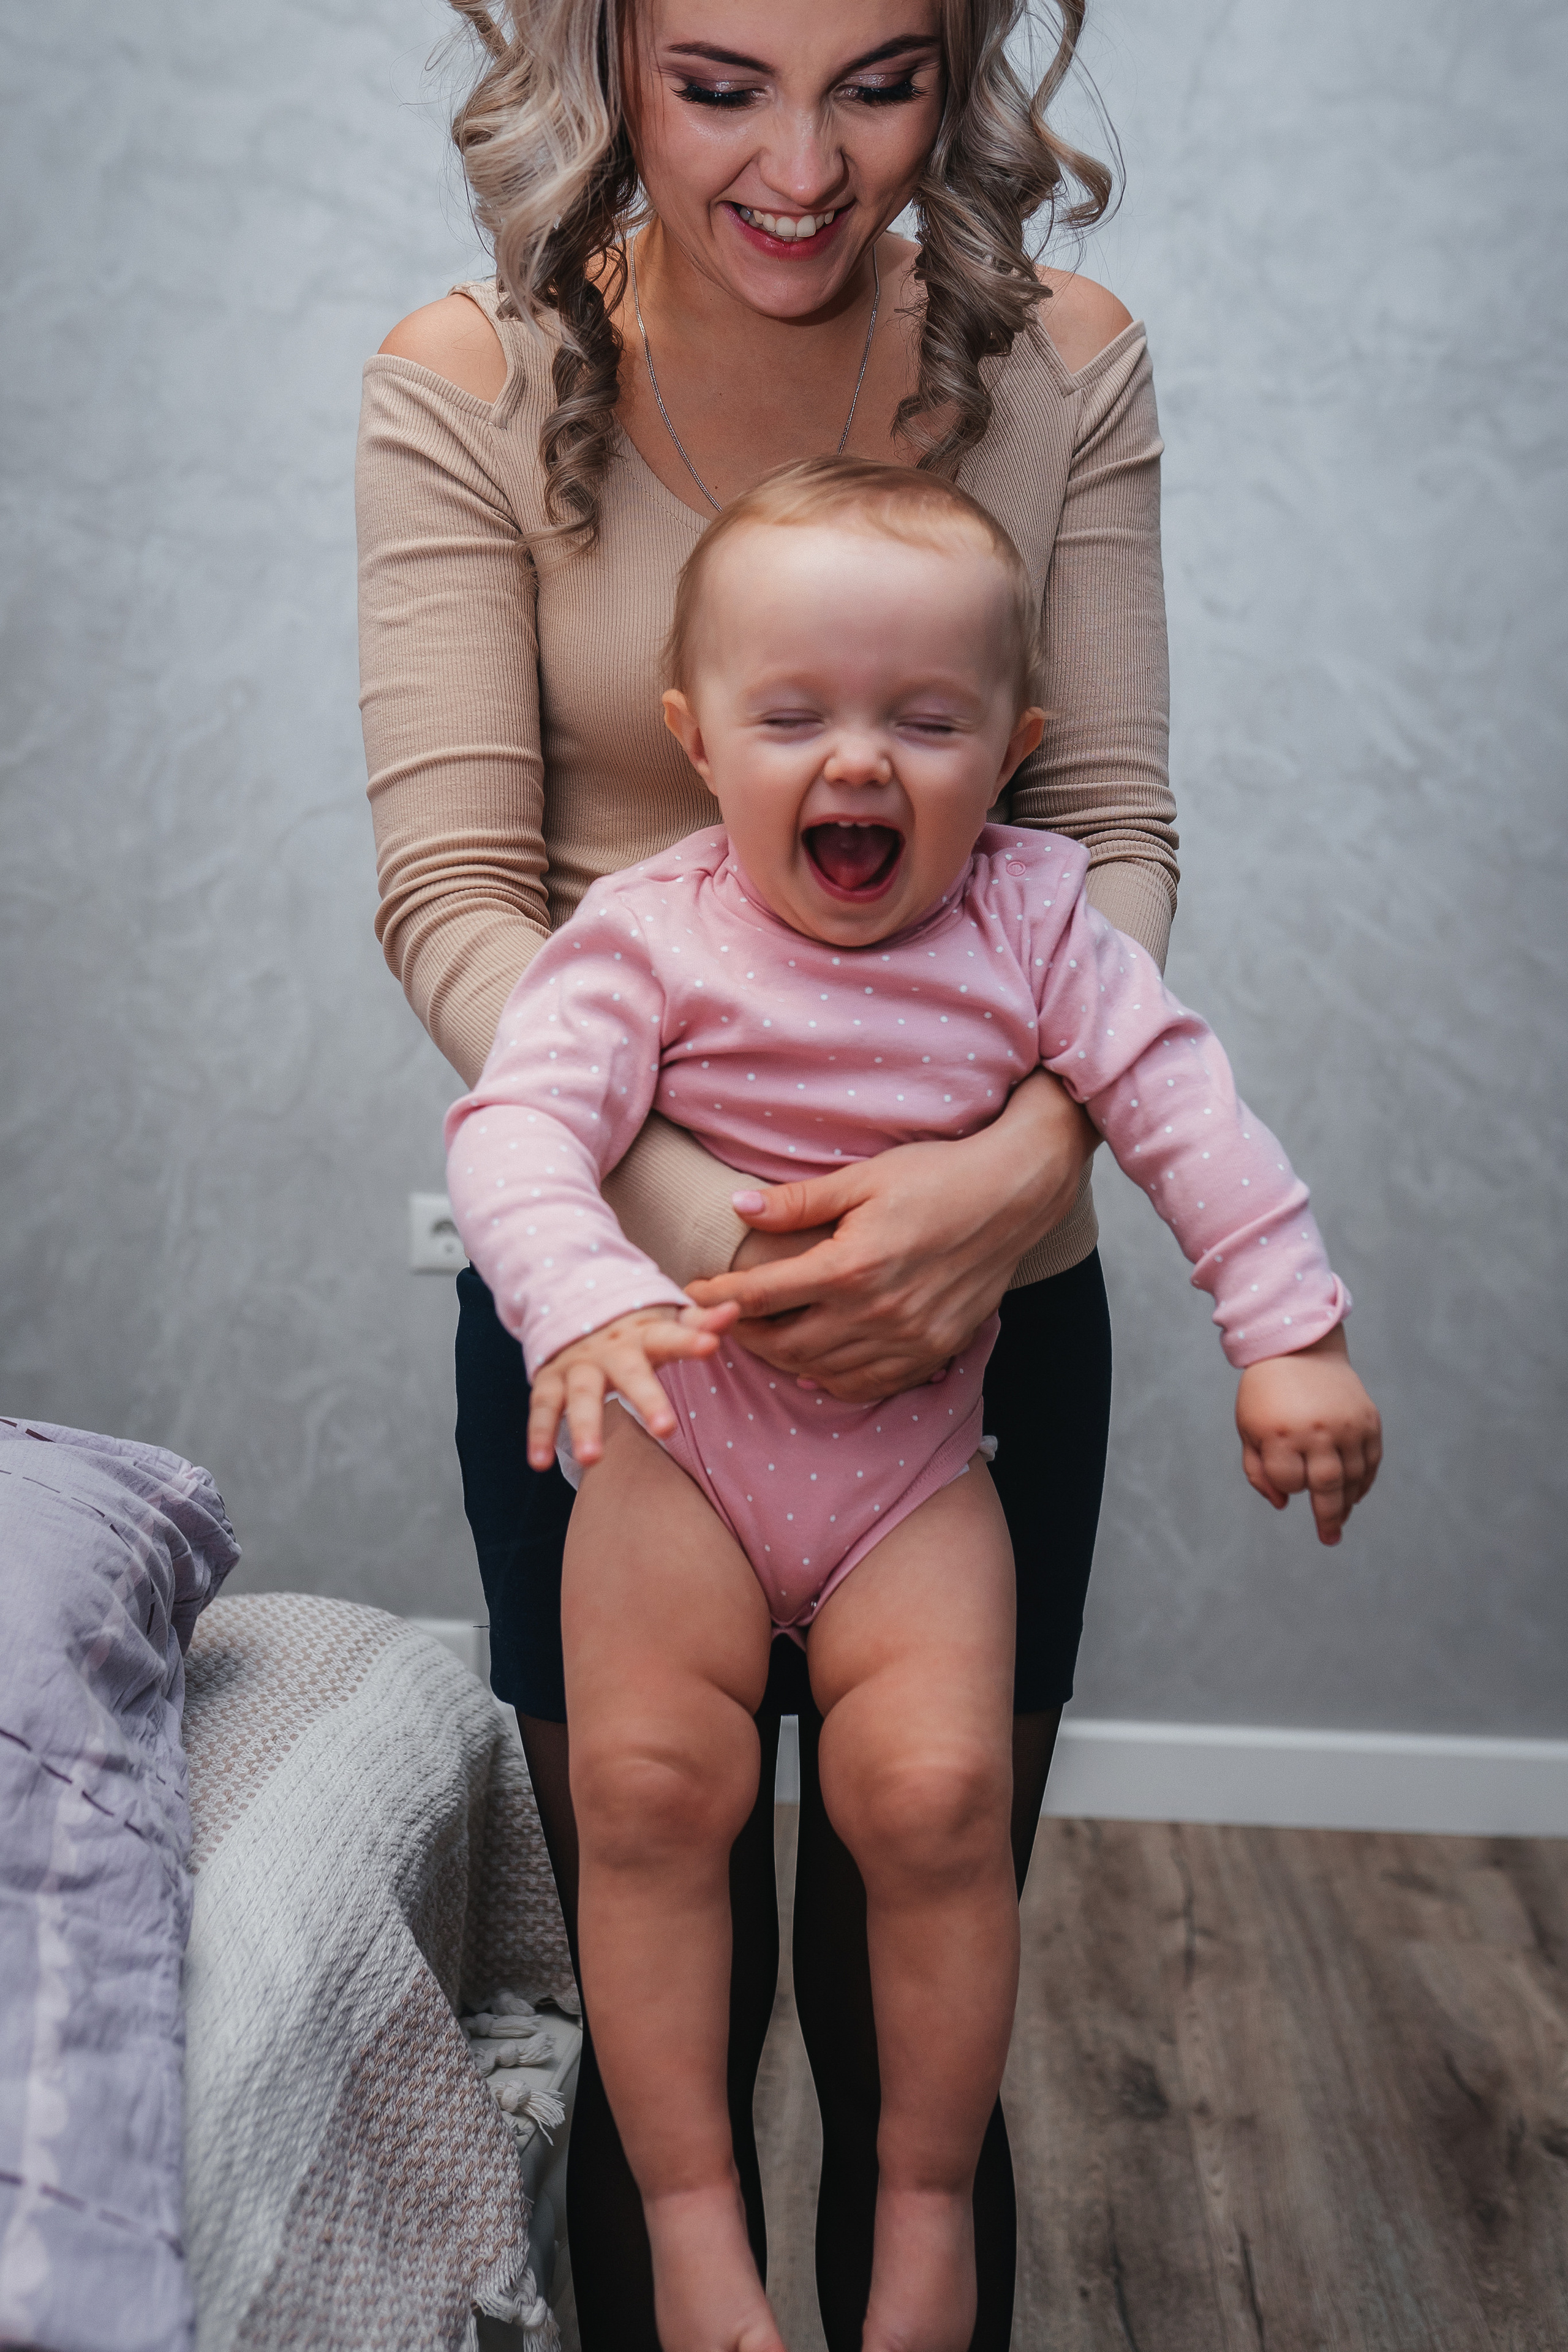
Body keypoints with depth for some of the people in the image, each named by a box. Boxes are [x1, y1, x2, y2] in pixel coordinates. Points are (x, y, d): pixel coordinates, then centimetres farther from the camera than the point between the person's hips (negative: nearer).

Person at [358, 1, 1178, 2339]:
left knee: (915, 2014, 13)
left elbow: (1112, 829, -5)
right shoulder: (471, 389, -6)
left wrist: (1018, 1169, -24)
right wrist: (703, 1225, -27)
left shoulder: (1060, 366, -2)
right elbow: (454, 891, -11)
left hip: (985, 1311, 1)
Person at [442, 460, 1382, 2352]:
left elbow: (1182, 1109, -4)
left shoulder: (1031, 921, -4)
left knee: (935, 1791, -13)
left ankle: (928, 2199, 11)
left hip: (915, 1445, 1)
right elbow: (518, 1117, -22)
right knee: (647, 1782, -12)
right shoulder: (653, 934, -11)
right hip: (681, 1432, 0)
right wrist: (583, 1300, -41)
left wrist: (1288, 1332, -11)